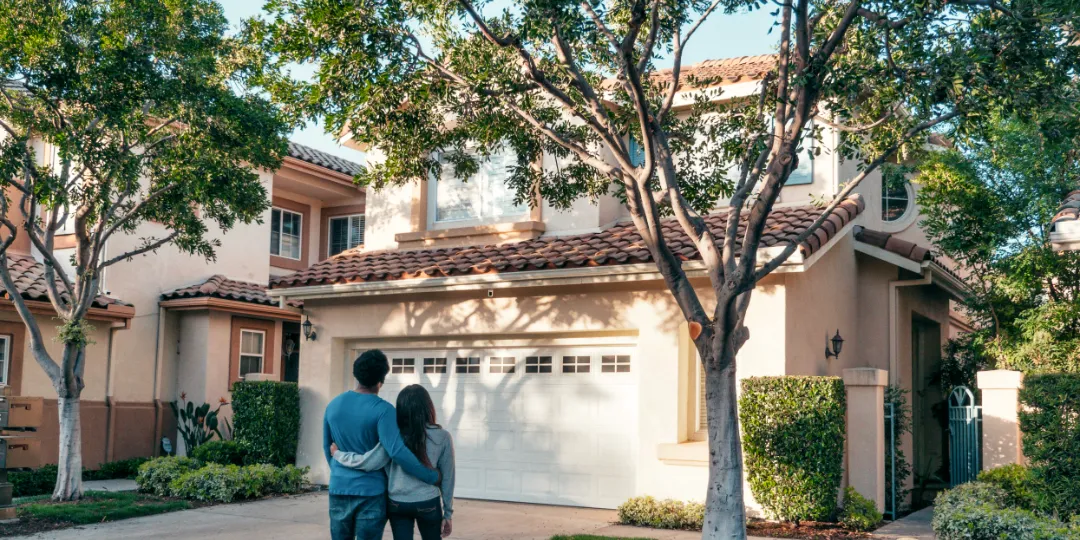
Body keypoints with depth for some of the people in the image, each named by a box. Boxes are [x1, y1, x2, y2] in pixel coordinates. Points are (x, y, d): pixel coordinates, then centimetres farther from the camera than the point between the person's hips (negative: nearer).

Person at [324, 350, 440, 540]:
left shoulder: (333, 405, 4)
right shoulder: (382, 410, -16)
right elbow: (396, 452, -25)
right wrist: (432, 477, -16)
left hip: (338, 489, 5)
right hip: (370, 492, -5)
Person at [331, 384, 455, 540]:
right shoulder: (442, 437, -5)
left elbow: (368, 463, -12)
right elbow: (447, 478, -1)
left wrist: (337, 454, 3)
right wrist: (448, 513, 8)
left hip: (397, 503, 1)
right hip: (428, 504, -1)